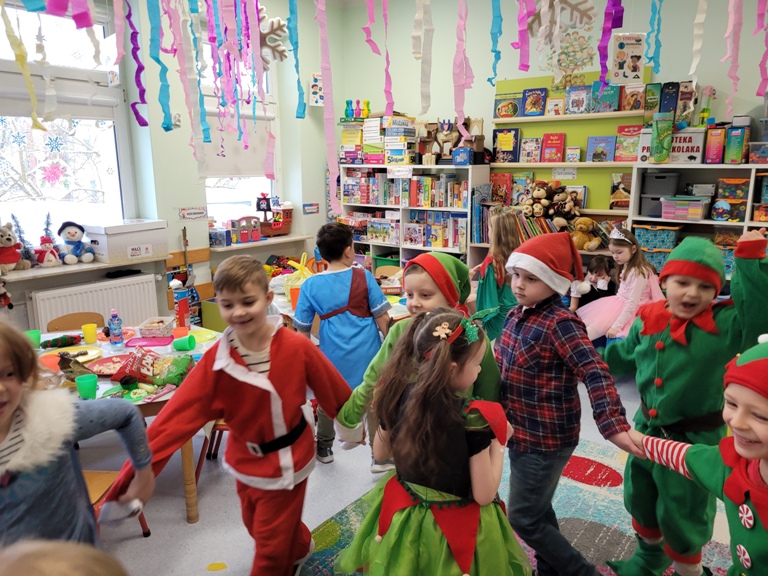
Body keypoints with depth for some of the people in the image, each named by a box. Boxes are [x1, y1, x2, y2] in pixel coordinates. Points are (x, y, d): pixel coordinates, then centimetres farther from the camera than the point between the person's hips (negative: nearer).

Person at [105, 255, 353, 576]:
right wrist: (136, 472, -25)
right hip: (245, 460, 4)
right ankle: (299, 550, 60)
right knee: (257, 528, 28)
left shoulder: (296, 347, -24)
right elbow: (176, 416, -20)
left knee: (270, 545, 10)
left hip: (286, 461, -4)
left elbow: (336, 394, -11)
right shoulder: (216, 360, -17)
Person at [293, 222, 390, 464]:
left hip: (334, 354, 2)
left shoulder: (310, 285, -3)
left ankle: (324, 448, 40)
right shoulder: (363, 276, -7)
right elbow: (382, 318, -6)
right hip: (367, 352, -1)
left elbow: (303, 330, 1)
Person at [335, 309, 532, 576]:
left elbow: (380, 452, 2)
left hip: (404, 517, 5)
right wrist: (498, 441, -9)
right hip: (458, 527, -4)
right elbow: (484, 494, -19)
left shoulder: (399, 395, -14)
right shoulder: (472, 417, -28)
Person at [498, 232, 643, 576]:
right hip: (521, 432, 8)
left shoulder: (560, 323, -22)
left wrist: (614, 426, -40)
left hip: (545, 439, -8)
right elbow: (501, 364, 15)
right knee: (538, 510, 23)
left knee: (523, 518, 4)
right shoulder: (517, 315, 2)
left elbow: (595, 374, -30)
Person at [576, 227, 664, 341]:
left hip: (628, 309, -10)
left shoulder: (638, 272, -25)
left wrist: (616, 326, -28)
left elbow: (632, 304, -27)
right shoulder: (627, 266, 4)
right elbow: (623, 293, 8)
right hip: (619, 302, 10)